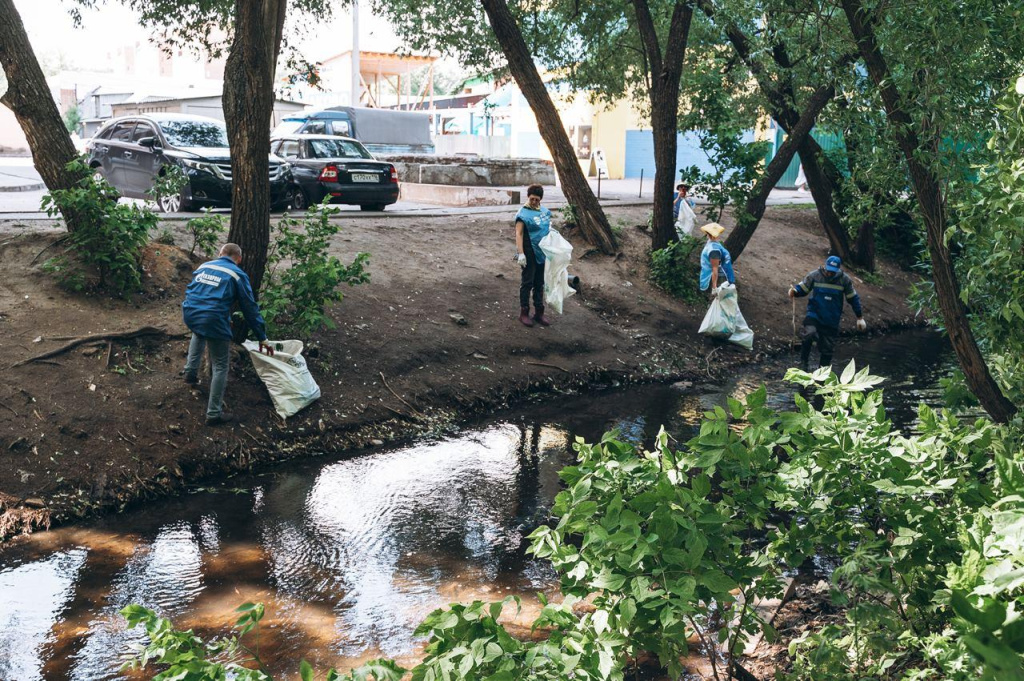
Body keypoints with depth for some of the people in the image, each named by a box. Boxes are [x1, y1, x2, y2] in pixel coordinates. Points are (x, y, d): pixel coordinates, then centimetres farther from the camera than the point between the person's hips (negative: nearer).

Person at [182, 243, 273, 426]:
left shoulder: (204, 266, 18)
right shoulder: (238, 275, 4)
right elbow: (250, 308, 5)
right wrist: (262, 338, 10)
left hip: (189, 315, 6)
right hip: (213, 322, -5)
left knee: (199, 332, 43)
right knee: (220, 367, 8)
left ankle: (191, 372, 38)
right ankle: (214, 414, 10)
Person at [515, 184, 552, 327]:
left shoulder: (544, 211, 7)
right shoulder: (523, 213, -12)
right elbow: (519, 234, -16)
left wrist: (551, 230, 2)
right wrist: (520, 253, -22)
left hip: (542, 252, 6)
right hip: (530, 253, -6)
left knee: (540, 283, 12)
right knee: (527, 282, 1)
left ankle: (539, 312, 21)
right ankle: (524, 312, 10)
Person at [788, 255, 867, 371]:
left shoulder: (845, 280, -3)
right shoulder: (814, 276, -7)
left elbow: (853, 299, 7)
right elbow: (802, 289, 1)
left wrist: (860, 318, 10)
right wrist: (794, 291, -24)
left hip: (832, 322, 2)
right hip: (814, 316, -2)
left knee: (827, 349, 6)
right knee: (809, 334, -31)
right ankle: (804, 362, -12)